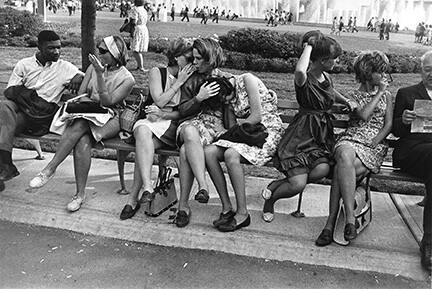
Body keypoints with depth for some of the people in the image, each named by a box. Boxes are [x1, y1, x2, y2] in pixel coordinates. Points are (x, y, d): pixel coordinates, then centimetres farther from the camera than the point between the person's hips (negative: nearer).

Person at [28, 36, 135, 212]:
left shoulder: (127, 79, -7)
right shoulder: (94, 66, 9)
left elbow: (107, 102, -16)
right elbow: (81, 93, 9)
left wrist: (100, 75, -23)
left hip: (110, 119, -3)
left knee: (80, 125, -35)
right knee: (82, 141, -31)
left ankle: (50, 169, -28)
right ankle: (80, 193, -26)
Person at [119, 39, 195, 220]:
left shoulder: (189, 78, 12)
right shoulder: (156, 72, 11)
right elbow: (159, 101, -3)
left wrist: (164, 114, -11)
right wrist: (178, 83, -2)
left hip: (173, 126, 0)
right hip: (151, 122, 0)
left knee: (143, 145, -30)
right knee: (142, 130, -37)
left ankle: (133, 198, -29)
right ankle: (147, 187, -47)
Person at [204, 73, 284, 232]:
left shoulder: (247, 79, -9)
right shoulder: (228, 98, 13)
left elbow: (257, 116, -14)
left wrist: (238, 125, 0)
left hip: (268, 131, -7)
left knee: (231, 154, -33)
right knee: (208, 151, -17)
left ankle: (242, 213, -23)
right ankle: (227, 208, -14)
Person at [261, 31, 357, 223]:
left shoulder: (326, 77, 11)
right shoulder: (304, 79, -13)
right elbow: (300, 72, -41)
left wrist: (347, 101, 16)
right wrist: (308, 47, -23)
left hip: (322, 134, 7)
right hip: (301, 135, -7)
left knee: (322, 170, -23)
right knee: (298, 184, -19)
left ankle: (276, 185, -2)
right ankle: (270, 199, 15)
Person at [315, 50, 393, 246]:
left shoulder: (387, 96, 20)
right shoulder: (352, 96, 15)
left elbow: (388, 125, 9)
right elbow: (363, 115, -6)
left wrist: (373, 143, -8)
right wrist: (379, 93, 3)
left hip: (375, 146, 0)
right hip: (350, 140, 0)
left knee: (341, 170, -33)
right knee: (345, 157, -39)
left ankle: (331, 223, -33)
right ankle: (350, 217, -40)